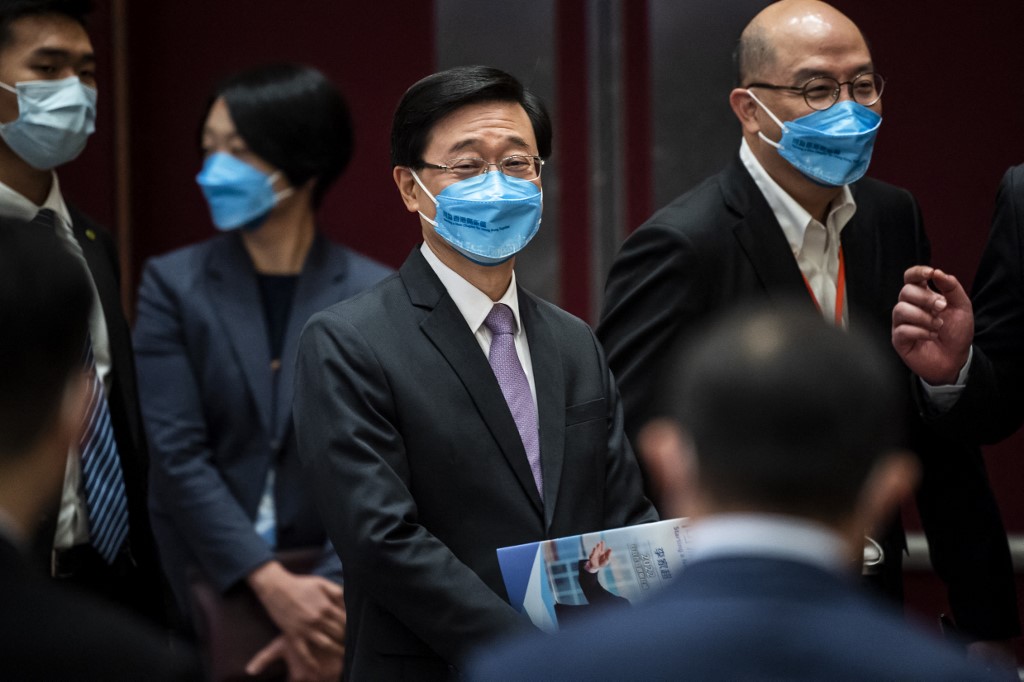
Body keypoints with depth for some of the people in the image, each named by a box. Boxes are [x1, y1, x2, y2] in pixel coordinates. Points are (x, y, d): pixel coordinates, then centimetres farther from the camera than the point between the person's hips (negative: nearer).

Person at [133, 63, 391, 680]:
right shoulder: (173, 284, 0)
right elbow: (178, 453, -8)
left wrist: (331, 591, -19)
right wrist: (270, 583, -17)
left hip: (331, 587, 0)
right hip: (204, 585, 0)